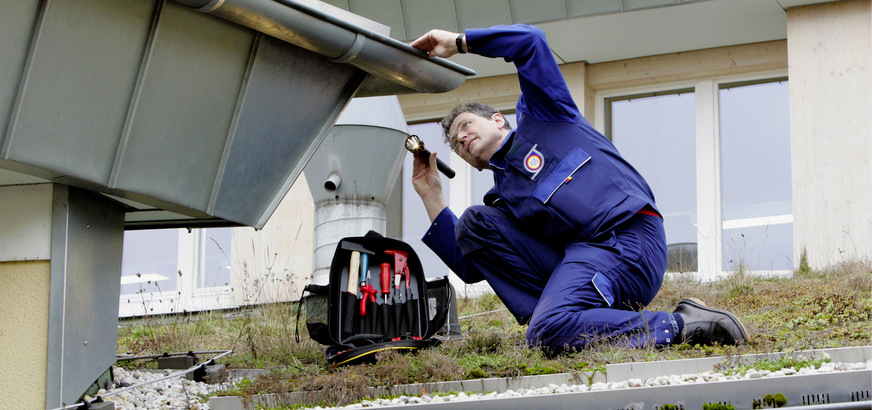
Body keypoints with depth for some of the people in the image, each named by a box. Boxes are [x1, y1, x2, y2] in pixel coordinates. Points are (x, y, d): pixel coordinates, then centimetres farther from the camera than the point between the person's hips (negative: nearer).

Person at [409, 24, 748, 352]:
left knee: (548, 333, -30)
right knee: (474, 221, -1)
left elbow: (530, 40, 5)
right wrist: (431, 195, 20)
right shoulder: (503, 197, 29)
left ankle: (683, 326, -18)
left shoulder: (537, 117, 17)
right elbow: (470, 266, 18)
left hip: (629, 238, -7)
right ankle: (558, 313, -14)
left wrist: (459, 41, 13)